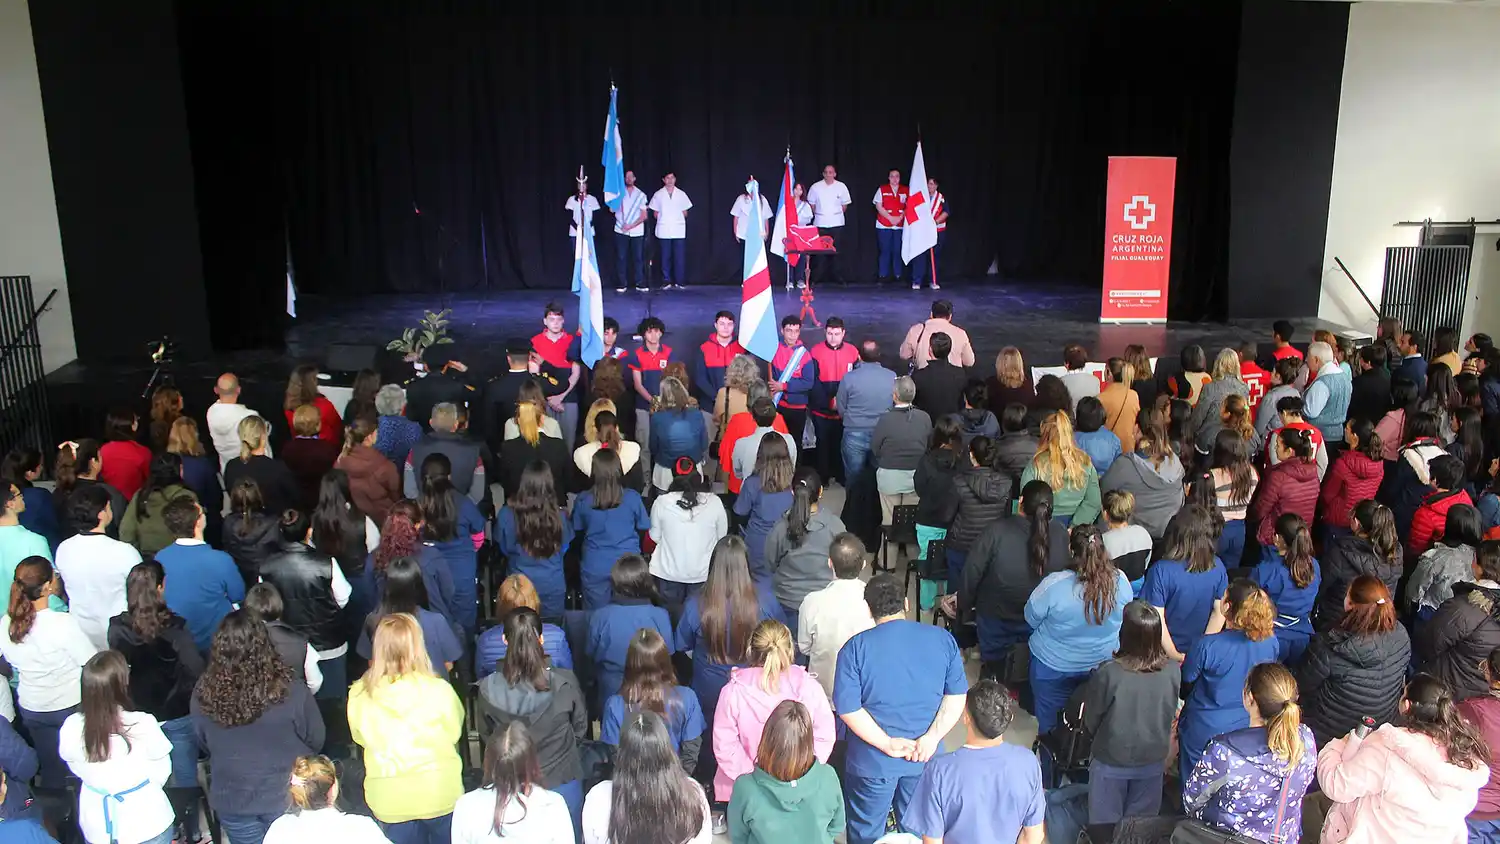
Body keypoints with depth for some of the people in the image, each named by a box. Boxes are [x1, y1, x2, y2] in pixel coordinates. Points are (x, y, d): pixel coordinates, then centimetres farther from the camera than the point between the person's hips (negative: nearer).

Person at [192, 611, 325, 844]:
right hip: (287, 798, -2)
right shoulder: (291, 692, -26)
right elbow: (316, 740, -9)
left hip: (231, 800, 2)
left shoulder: (202, 694, -19)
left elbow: (205, 745, 1)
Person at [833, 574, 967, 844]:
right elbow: (957, 695, -5)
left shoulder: (856, 647, -13)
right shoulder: (943, 639, -5)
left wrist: (887, 744, -16)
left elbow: (847, 708, -18)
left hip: (873, 761, -3)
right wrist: (932, 737, -12)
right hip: (925, 760, 3)